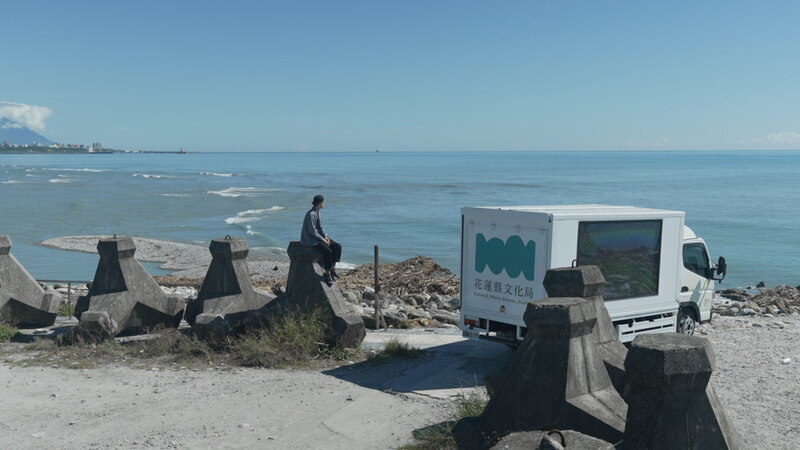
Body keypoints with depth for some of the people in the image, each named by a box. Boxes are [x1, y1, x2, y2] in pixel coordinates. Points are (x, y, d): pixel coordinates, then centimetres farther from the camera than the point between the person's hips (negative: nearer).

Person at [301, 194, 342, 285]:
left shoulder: (318, 212, 7)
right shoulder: (311, 214, -22)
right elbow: (312, 231, -23)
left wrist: (326, 237, -1)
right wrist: (323, 240, -19)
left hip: (319, 236, 9)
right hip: (310, 239, -9)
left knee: (337, 247, -6)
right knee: (328, 251, -29)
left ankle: (333, 268, -2)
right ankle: (327, 273, -13)